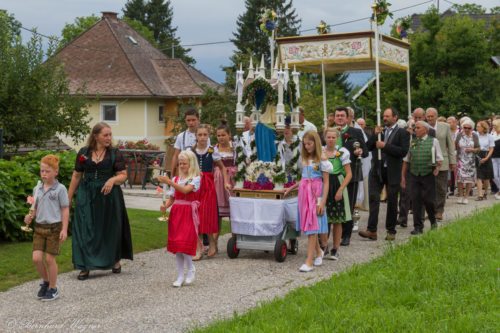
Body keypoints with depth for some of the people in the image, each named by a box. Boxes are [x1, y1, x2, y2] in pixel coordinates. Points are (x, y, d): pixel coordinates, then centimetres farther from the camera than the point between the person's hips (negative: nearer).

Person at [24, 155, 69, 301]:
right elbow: (36, 208, 13)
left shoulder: (60, 189, -9)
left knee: (50, 259, 1)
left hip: (54, 228, -4)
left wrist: (64, 229, -11)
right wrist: (30, 216, -8)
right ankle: (45, 281, 24)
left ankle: (53, 288, 17)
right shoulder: (37, 189, 5)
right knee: (36, 258, -2)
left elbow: (65, 210, -7)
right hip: (39, 227, 4)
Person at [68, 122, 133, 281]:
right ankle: (86, 266, 6)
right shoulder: (83, 153, 2)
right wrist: (69, 197, 8)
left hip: (109, 196, -1)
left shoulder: (115, 154, -2)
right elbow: (76, 176, 8)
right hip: (87, 196, 1)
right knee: (86, 231, -1)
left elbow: (123, 175, -2)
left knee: (110, 229, 9)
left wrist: (113, 179, -24)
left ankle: (115, 260, 30)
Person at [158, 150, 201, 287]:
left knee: (184, 243, -10)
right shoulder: (176, 179, 11)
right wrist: (165, 206, -9)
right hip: (176, 213, 5)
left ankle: (190, 269, 14)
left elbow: (185, 190, -22)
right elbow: (172, 197, 11)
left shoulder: (195, 178, -5)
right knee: (176, 245, 5)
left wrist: (169, 182, -30)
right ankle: (180, 276, 12)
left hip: (189, 214, -5)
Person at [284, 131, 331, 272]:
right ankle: (318, 252, 26)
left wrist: (322, 202, -14)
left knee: (312, 225, -9)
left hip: (315, 194, -6)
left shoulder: (322, 159, -6)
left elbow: (326, 182, -7)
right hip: (304, 193, 6)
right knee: (308, 225, 5)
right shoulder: (304, 158, 12)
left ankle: (309, 261, -11)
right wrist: (291, 188, 20)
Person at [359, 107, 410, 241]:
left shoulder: (402, 133, -2)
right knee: (373, 198, -6)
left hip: (392, 172, -3)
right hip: (377, 170, 3)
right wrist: (375, 135, -8)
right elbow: (368, 146, 6)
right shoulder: (379, 131, 12)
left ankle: (391, 231, 17)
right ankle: (371, 230, -8)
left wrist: (385, 146, -16)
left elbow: (403, 151, -14)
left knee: (392, 201, 7)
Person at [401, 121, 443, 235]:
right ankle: (418, 227, 7)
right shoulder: (411, 142, 9)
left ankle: (433, 221, 26)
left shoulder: (433, 141, 2)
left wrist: (437, 168, -14)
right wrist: (403, 176, 10)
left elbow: (439, 159, 5)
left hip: (428, 175, -2)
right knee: (416, 201, -1)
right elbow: (406, 160, 13)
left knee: (428, 200, -1)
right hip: (414, 175, 2)